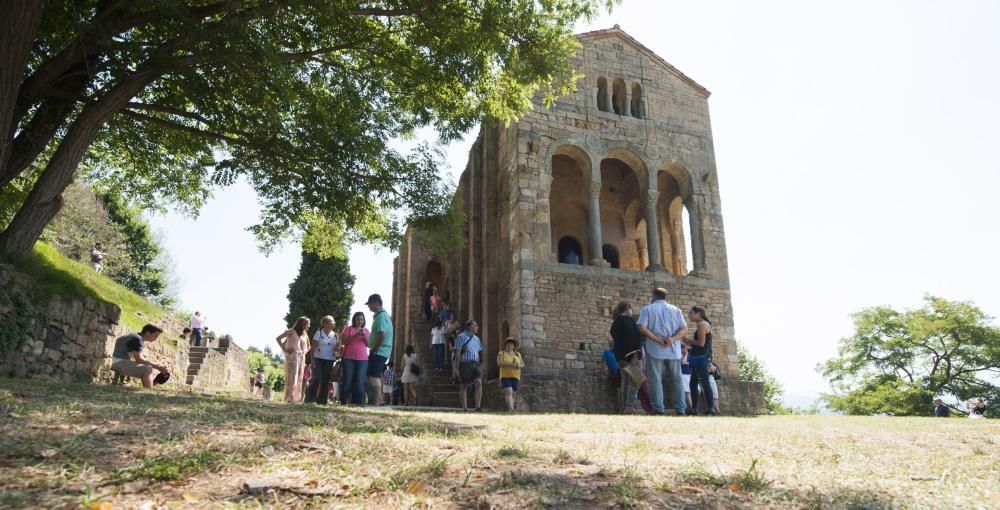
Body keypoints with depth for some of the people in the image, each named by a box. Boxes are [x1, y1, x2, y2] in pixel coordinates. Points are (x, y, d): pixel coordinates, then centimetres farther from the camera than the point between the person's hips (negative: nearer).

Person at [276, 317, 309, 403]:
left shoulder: (305, 334, 17)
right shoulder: (292, 331, 0)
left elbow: (308, 346, 32)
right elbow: (278, 338, -4)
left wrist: (304, 352, 13)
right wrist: (284, 349, -9)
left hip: (301, 357, 7)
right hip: (292, 356, -7)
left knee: (300, 378, 5)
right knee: (292, 377, -11)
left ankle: (297, 397, 9)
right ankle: (290, 397, -12)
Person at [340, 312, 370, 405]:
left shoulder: (366, 330, 13)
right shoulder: (348, 329, 5)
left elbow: (369, 344, 7)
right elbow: (344, 341, -5)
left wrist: (364, 335, -10)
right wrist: (355, 335, -15)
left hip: (362, 359, 2)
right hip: (348, 358, -2)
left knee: (359, 382, -3)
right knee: (347, 381, -3)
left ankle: (358, 402, -1)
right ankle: (343, 402, 2)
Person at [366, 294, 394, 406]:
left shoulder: (380, 316, -15)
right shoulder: (383, 315, 18)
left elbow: (382, 336, -24)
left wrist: (374, 350, -17)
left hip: (379, 352, -10)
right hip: (382, 352, 10)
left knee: (373, 377, -9)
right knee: (376, 376, 16)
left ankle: (375, 402, -9)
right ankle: (379, 400, 22)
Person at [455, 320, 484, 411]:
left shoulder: (476, 338, 17)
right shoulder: (461, 337, -2)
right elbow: (458, 352, -6)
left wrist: (478, 365, 16)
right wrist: (458, 366, -12)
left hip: (475, 363, 5)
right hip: (465, 363, -5)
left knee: (479, 382, -13)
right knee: (463, 386, 2)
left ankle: (478, 406, -13)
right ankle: (464, 408, 9)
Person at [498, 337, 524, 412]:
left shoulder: (518, 354, 16)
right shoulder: (501, 353, 3)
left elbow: (522, 364, 13)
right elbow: (499, 363, -11)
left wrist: (519, 366, -11)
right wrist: (510, 365, -23)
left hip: (515, 377, 4)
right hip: (505, 376, -4)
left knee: (513, 394, 4)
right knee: (509, 392, -20)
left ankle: (511, 410, 13)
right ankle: (511, 410, -31)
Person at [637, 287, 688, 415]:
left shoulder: (647, 309, 3)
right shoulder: (676, 310, 12)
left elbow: (642, 328, -11)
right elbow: (684, 329, 2)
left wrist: (659, 340, -12)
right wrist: (672, 339, -11)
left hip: (655, 350, -3)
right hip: (673, 350, 3)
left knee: (655, 380, -1)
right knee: (676, 380, 9)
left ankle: (659, 409, -6)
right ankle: (681, 409, 8)